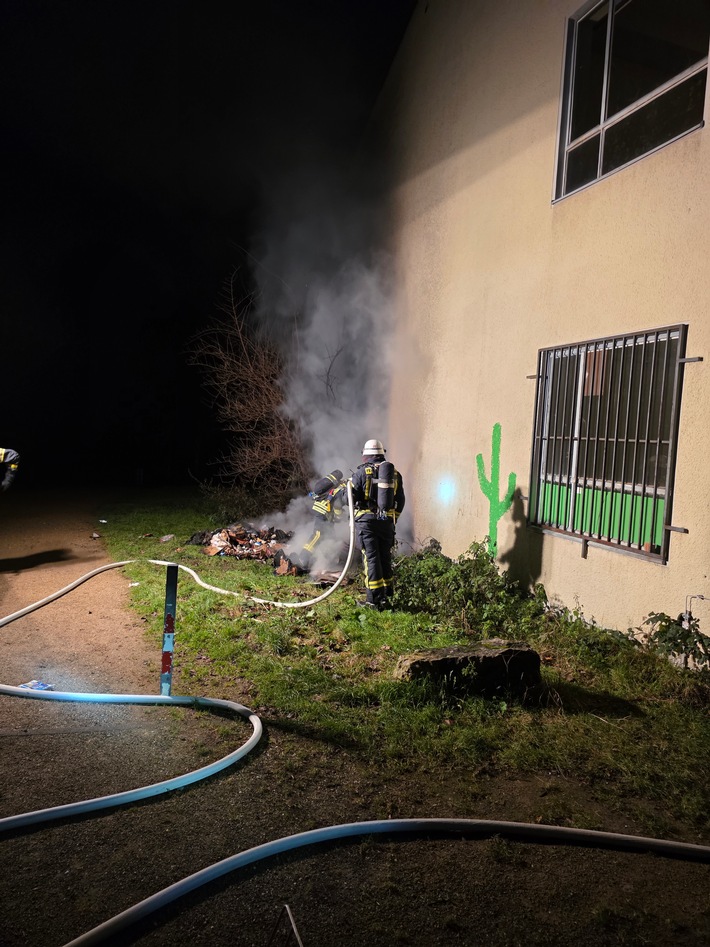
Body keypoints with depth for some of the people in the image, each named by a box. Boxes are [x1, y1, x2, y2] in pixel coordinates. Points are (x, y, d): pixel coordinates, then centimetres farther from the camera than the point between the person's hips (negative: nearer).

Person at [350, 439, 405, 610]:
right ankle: (386, 597, 20)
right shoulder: (395, 473, 9)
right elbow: (400, 501, 12)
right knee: (385, 559, 14)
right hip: (387, 522, 4)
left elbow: (350, 498, -4)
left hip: (366, 520, -4)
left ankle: (375, 599, -2)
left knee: (371, 558, -1)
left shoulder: (362, 472, -4)